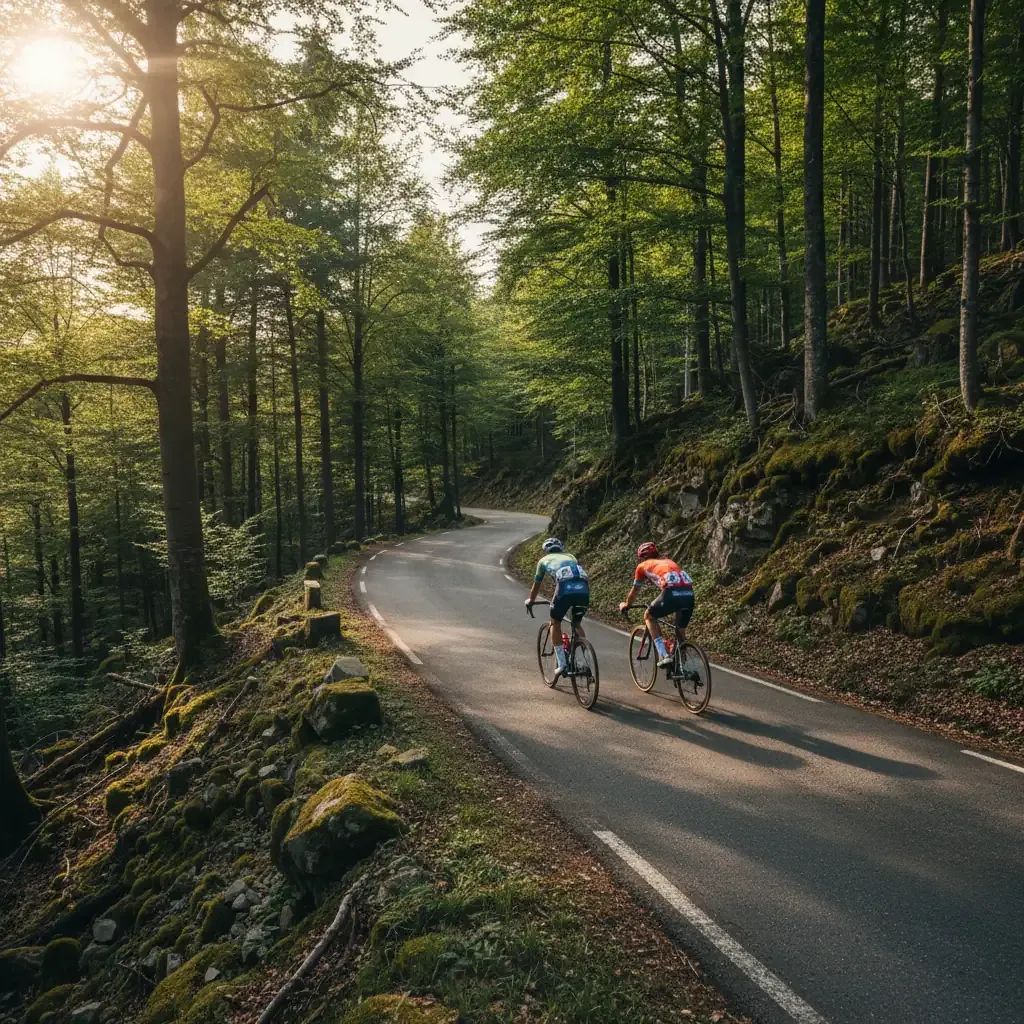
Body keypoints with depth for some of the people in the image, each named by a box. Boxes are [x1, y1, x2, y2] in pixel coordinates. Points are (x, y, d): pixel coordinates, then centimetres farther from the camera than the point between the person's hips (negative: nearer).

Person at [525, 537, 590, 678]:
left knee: (555, 623, 18)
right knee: (577, 624, 24)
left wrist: (530, 600, 57)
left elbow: (536, 585, 39)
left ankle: (561, 664, 13)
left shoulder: (544, 560, 29)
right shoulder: (570, 556, 37)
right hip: (583, 589, 3)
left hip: (565, 588, -3)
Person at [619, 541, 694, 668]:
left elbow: (634, 591, 34)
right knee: (681, 633, 24)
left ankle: (664, 656, 8)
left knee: (649, 616, 20)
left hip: (672, 593, -5)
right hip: (689, 594, 5)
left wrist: (625, 605, 54)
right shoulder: (668, 561, 36)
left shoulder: (643, 566, 22)